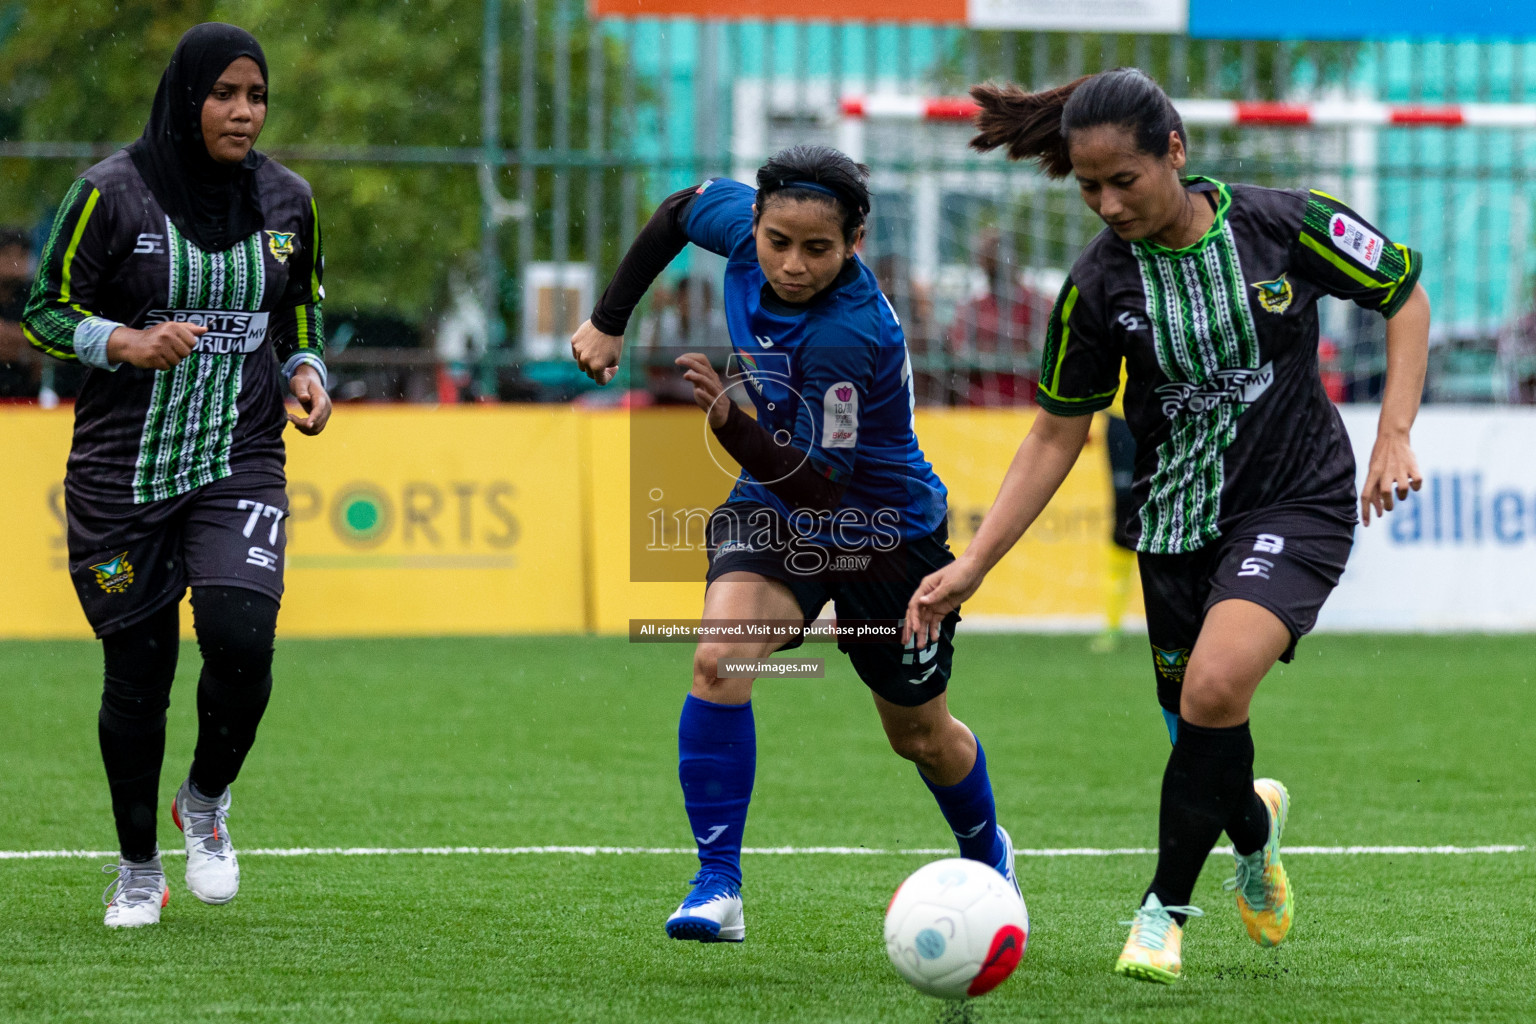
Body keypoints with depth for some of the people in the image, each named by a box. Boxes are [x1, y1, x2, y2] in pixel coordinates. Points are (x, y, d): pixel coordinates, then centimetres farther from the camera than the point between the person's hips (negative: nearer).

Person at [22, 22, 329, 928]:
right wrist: (128, 344, -19)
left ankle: (207, 802, 10)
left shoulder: (287, 200, 6)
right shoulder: (114, 192, -7)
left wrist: (306, 373, -1)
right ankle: (138, 868, 22)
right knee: (138, 670, 2)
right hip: (122, 470, -2)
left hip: (241, 463, 2)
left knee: (241, 637, -19)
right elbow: (47, 311, -2)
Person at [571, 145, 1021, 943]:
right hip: (774, 512, 4)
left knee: (921, 736, 17)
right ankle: (717, 887, -20)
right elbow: (679, 212, 5)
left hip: (883, 529, -4)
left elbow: (820, 481, -36)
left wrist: (730, 424, -50)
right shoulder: (742, 221, -19)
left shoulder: (850, 333, -37)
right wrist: (610, 321, 2)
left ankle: (987, 852, 49)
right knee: (720, 659, -25)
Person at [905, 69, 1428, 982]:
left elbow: (1406, 294, 3)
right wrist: (973, 565, -3)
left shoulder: (1284, 225, -13)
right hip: (1177, 522, 3)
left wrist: (1395, 437, -7)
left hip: (1298, 503, -3)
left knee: (1216, 685, -26)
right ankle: (1253, 824, 46)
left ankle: (1168, 906, -8)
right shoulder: (1099, 284, -6)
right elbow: (1057, 434, 3)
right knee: (1204, 733, 7)